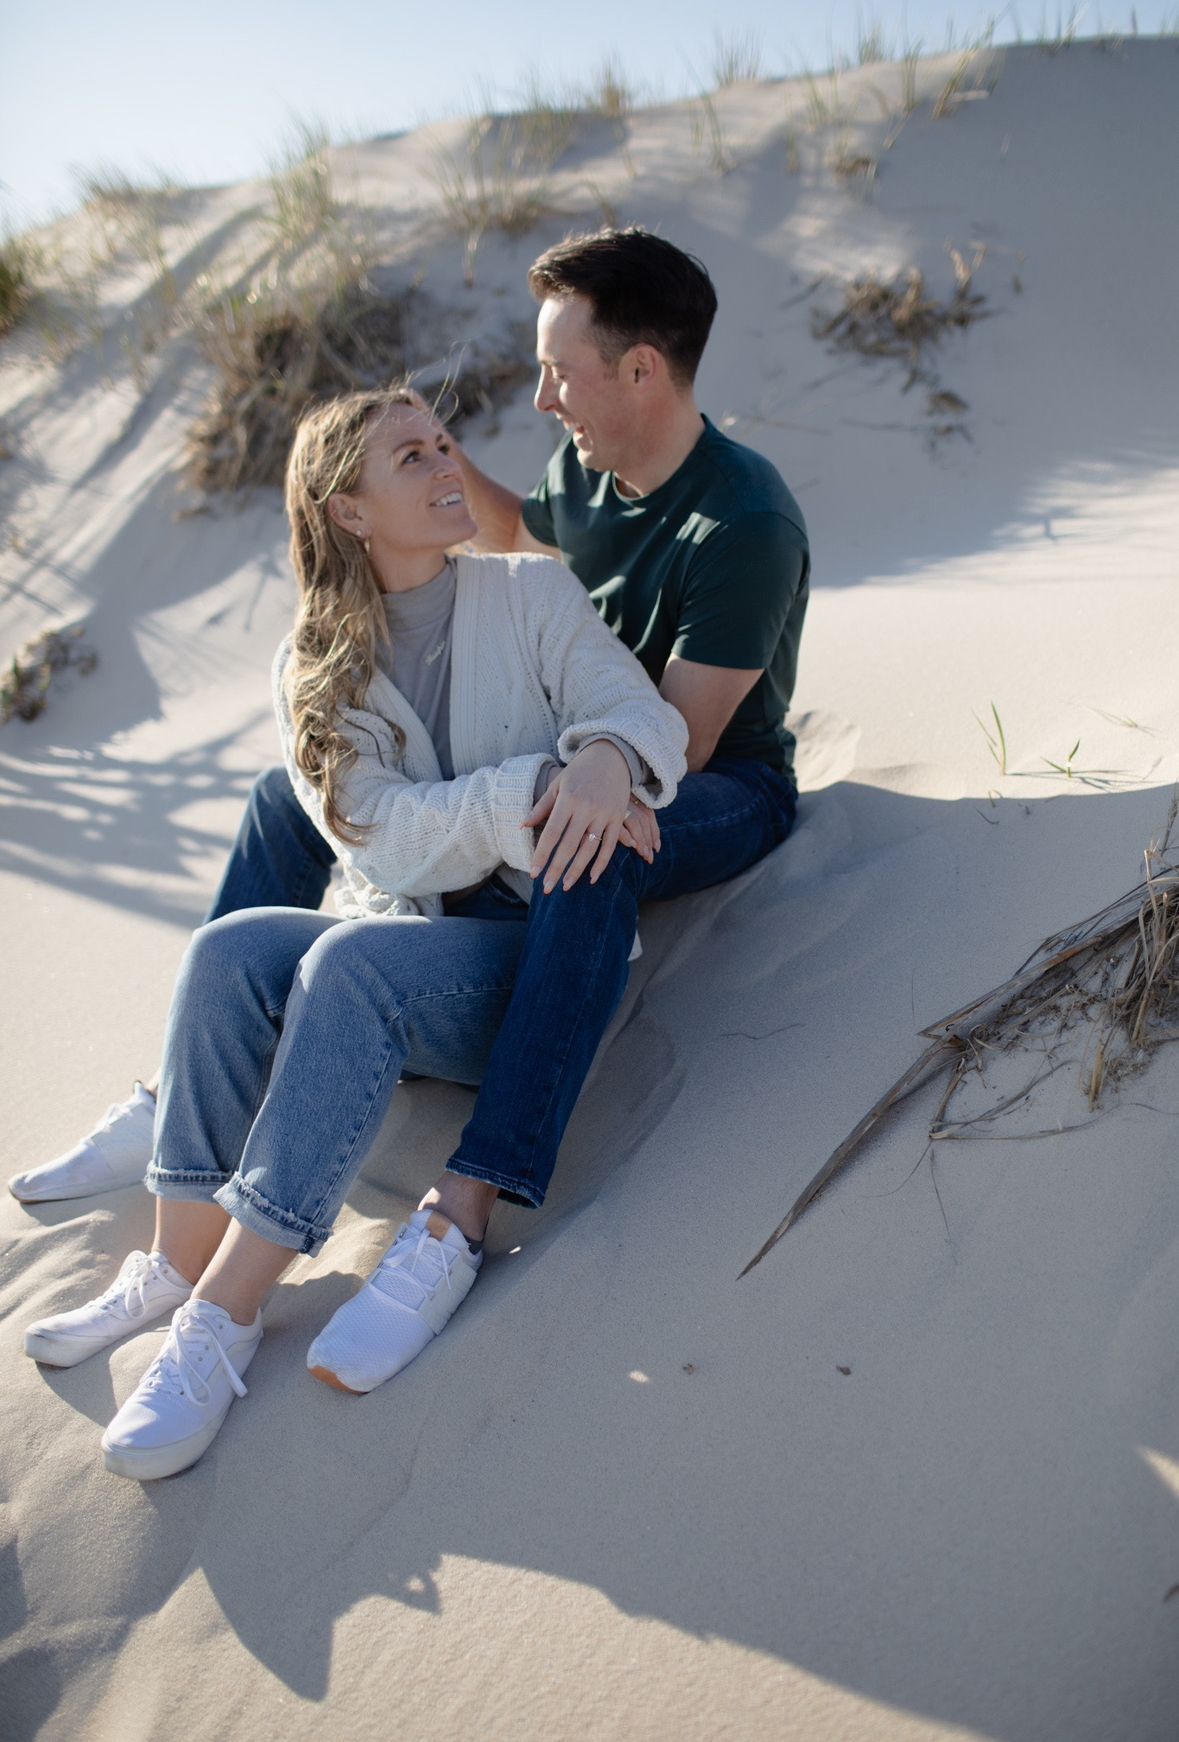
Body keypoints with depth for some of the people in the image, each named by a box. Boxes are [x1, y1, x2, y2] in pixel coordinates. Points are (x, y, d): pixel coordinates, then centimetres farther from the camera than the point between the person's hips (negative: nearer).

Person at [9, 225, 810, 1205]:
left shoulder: (745, 524, -23)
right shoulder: (588, 463, 1)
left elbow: (675, 748, -25)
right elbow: (519, 534, 26)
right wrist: (439, 455, 8)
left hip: (720, 789, -8)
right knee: (293, 796, 4)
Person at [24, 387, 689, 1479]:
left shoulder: (531, 591, 6)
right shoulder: (314, 669, 8)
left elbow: (641, 712, -6)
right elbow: (385, 843, -6)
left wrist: (604, 756, -30)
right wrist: (535, 789, -21)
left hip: (529, 962, -2)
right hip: (395, 943, 3)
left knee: (353, 959, -32)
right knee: (234, 949, -26)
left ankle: (223, 1315, -28)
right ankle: (180, 1264, -19)